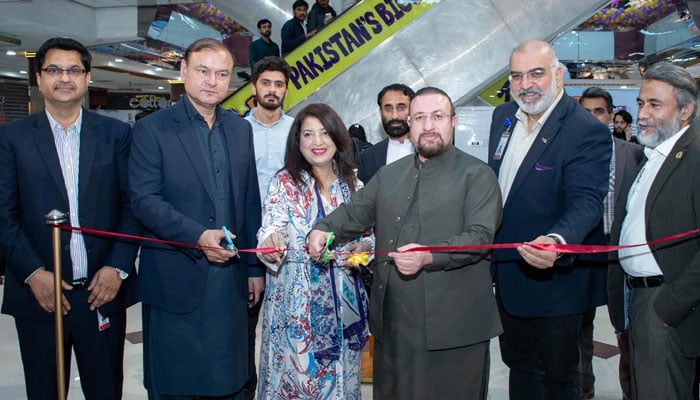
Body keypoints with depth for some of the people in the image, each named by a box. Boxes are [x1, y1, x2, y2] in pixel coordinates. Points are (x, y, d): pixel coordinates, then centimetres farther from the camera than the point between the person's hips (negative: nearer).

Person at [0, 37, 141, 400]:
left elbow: (133, 204, 0)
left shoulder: (116, 134, 3)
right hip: (38, 293, 0)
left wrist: (118, 267, -9)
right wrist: (33, 273, -11)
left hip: (104, 291, 0)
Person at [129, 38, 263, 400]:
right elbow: (144, 200, -11)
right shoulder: (152, 129, -3)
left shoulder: (240, 129, 10)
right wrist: (198, 236, -23)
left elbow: (250, 202, 11)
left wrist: (254, 267, 10)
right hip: (175, 280, -4)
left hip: (230, 277, 4)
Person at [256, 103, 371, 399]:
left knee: (340, 375, 13)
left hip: (343, 303, 3)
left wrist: (365, 246, -11)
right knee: (295, 375, 5)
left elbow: (369, 234, 11)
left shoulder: (354, 186, 5)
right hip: (296, 303, -3)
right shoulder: (284, 183, -5)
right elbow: (271, 228, -17)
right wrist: (271, 243, -39)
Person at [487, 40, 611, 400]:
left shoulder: (588, 132, -18)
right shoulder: (503, 117, 4)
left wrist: (557, 241, -50)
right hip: (509, 276, 7)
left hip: (555, 278, -6)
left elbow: (587, 201, -30)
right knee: (519, 366, 23)